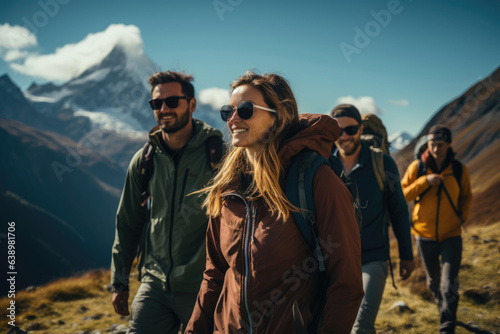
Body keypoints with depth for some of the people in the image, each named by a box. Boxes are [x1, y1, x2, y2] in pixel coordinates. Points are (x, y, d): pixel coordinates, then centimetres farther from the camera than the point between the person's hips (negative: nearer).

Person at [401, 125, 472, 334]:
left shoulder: (459, 170, -3)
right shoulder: (417, 167, -6)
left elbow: (466, 196, 12)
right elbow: (402, 195, -8)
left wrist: (462, 216, -3)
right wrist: (425, 181, -20)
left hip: (451, 235, -1)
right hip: (425, 235, 1)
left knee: (449, 285, -11)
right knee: (433, 281, 18)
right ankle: (442, 308, 46)